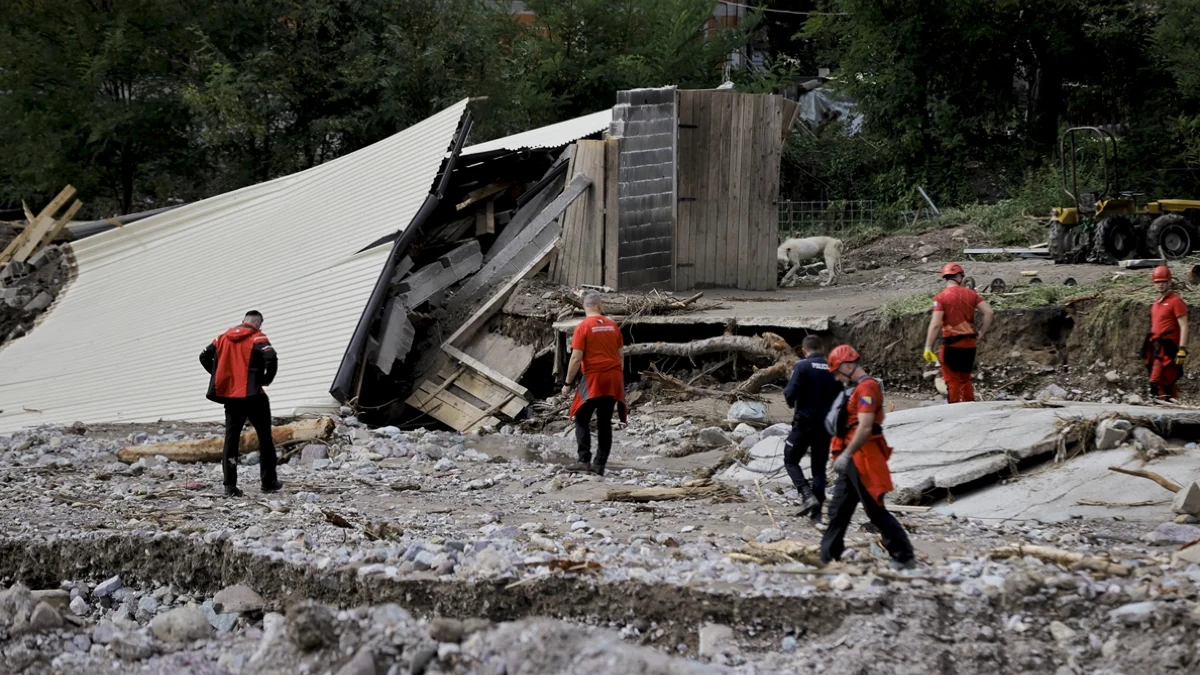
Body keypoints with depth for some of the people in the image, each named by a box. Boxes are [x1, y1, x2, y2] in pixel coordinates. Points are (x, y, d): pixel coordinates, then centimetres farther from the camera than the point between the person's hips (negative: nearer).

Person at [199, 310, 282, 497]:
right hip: (252, 395, -4)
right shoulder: (257, 338, -6)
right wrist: (267, 379, -5)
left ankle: (230, 485, -4)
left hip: (230, 395, 4)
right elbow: (271, 359, -21)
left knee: (231, 438, 5)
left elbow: (204, 357, 11)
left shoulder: (224, 338, 11)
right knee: (264, 437, 8)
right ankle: (268, 481, 9)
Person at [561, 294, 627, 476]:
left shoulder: (583, 327, -8)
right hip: (614, 379, 5)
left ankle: (584, 461, -8)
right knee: (605, 422, 8)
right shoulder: (613, 326, 8)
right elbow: (620, 356, 13)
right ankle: (599, 464, 7)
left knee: (582, 419, 4)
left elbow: (576, 358, -12)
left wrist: (567, 383, -4)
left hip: (594, 379, -5)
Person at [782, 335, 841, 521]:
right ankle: (817, 511, 9)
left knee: (791, 460, 11)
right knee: (819, 467, 12)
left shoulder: (802, 366, -10)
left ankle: (807, 495, -11)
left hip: (805, 423, -4)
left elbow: (790, 394, -17)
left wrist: (793, 403, 5)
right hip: (826, 425, 4)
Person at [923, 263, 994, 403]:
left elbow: (935, 324, -16)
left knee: (952, 381, 3)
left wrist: (928, 347, -14)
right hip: (970, 343, 5)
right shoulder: (970, 293, 4)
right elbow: (989, 312, -2)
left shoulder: (941, 297, -9)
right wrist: (981, 334, 7)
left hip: (952, 344, -5)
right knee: (966, 379, 18)